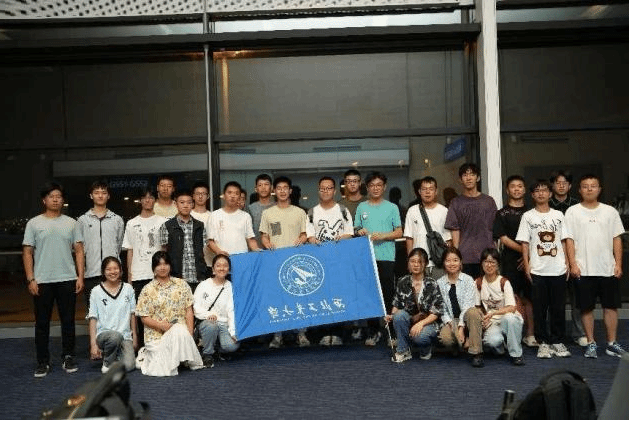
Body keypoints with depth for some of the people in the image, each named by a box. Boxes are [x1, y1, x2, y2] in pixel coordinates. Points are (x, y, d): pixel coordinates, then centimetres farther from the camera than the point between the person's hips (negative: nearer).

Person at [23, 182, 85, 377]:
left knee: (68, 320, 7)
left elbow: (79, 251, 5)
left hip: (68, 280, 1)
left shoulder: (71, 223, 6)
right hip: (42, 281, -1)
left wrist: (80, 276, -3)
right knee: (42, 322, 6)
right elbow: (27, 253, 2)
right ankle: (43, 361, 16)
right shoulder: (34, 223, 3)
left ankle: (68, 357, 19)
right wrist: (30, 279, -6)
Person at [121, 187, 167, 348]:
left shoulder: (162, 222, 7)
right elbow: (130, 250, 11)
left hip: (158, 273, -1)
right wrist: (129, 275, 5)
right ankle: (141, 344, 12)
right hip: (138, 274, 2)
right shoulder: (132, 223, 11)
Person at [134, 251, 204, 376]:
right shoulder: (147, 290, 5)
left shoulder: (181, 284, 10)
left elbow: (189, 311, 7)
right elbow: (144, 318, 1)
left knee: (180, 333, -36)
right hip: (156, 335, -1)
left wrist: (190, 333, -5)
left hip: (181, 330, 2)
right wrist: (161, 325, -16)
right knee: (162, 369, -20)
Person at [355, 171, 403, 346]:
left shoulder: (392, 208, 7)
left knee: (388, 295, -1)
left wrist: (382, 236, -12)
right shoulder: (361, 207, 13)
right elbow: (356, 230, 15)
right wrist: (360, 232, -8)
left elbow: (399, 232, 3)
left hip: (386, 256, -2)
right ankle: (373, 331, 11)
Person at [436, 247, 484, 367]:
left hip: (466, 319, -1)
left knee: (472, 312, -37)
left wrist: (461, 327, -21)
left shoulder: (468, 280, -2)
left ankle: (476, 353, -27)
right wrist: (450, 323, -16)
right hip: (451, 321, 1)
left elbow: (468, 306, -11)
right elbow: (441, 309, 2)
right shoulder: (440, 283, 6)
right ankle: (463, 342, 1)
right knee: (445, 337, -33)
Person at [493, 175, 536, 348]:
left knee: (530, 298, 4)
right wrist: (524, 250, -10)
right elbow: (503, 238, -3)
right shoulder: (502, 214, 6)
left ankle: (530, 335, 10)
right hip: (510, 261, -2)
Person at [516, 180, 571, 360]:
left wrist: (567, 263, 3)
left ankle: (558, 341, 17)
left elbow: (563, 241, 10)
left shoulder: (558, 215, 9)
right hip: (537, 270, -2)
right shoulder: (528, 216, 3)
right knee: (540, 308, 2)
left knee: (558, 308, 6)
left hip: (558, 270, 2)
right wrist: (526, 265, -6)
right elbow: (524, 243, 1)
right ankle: (543, 343, 11)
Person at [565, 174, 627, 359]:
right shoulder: (573, 212, 1)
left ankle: (611, 343, 17)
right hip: (583, 270, -2)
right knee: (586, 308, 4)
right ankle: (591, 344, 15)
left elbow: (617, 239, 7)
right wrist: (573, 264, -9)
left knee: (611, 306, 6)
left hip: (608, 268, 2)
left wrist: (618, 264, 0)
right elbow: (569, 240, -2)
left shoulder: (610, 211, 7)